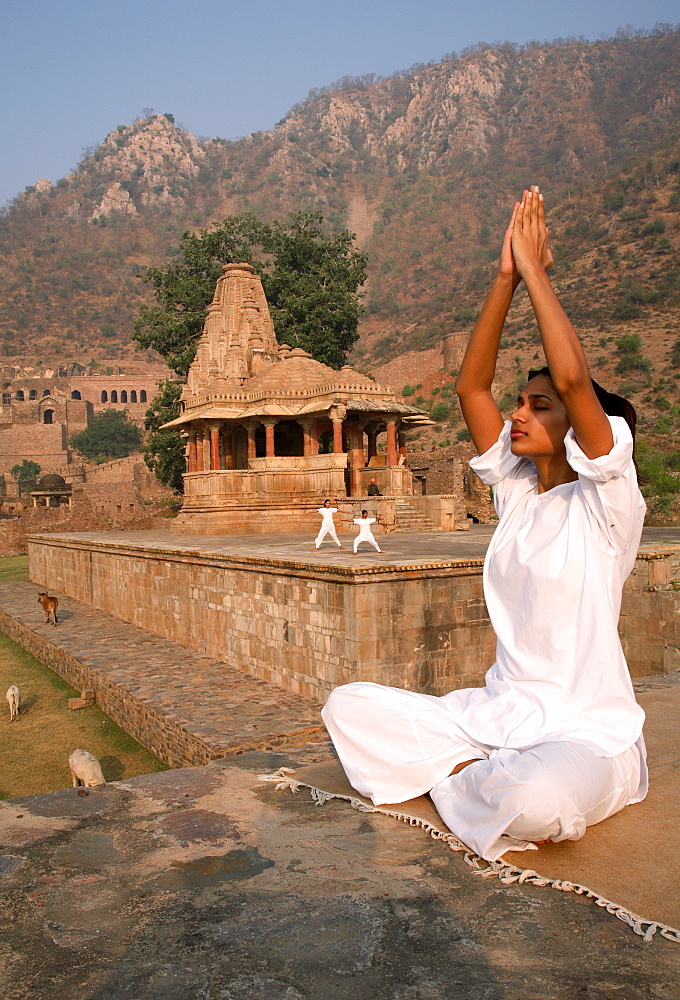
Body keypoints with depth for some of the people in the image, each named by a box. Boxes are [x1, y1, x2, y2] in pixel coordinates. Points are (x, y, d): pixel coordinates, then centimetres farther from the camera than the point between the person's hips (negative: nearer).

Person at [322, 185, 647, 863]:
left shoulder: (605, 499, -10)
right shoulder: (517, 490, 7)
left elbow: (573, 375, -26)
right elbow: (470, 385, 1)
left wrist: (535, 269, -16)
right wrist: (505, 276, -6)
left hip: (585, 734, -5)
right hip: (498, 714, 6)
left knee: (533, 805, -39)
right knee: (347, 707, -7)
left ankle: (454, 779, -6)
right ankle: (483, 778, -6)